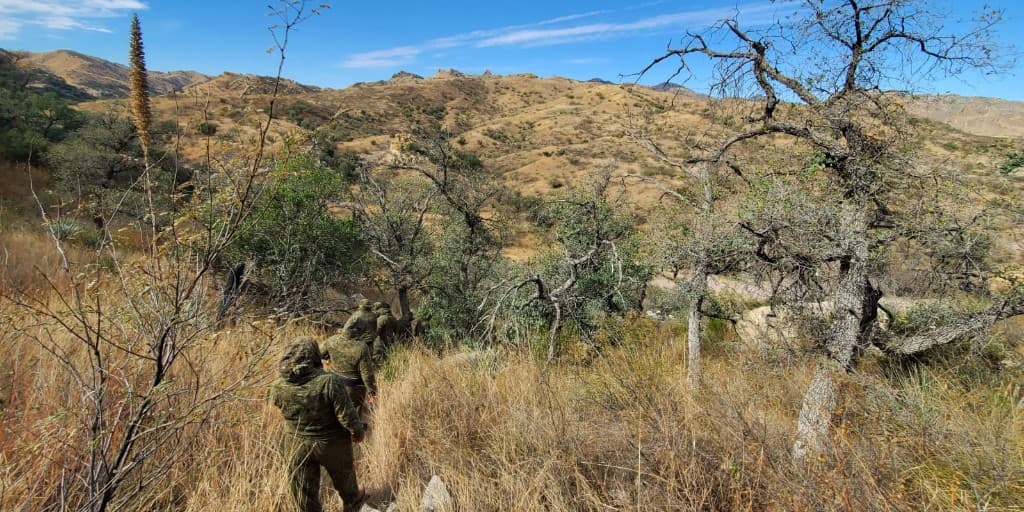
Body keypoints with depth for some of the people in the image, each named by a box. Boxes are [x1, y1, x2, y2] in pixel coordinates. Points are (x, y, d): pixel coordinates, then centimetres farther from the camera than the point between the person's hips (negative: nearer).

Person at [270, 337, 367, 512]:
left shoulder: (278, 387, -19)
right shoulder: (330, 382, -31)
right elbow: (347, 415, -25)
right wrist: (358, 431, -6)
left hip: (297, 446, 1)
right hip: (331, 444, -1)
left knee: (303, 488, 23)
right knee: (342, 475, 28)